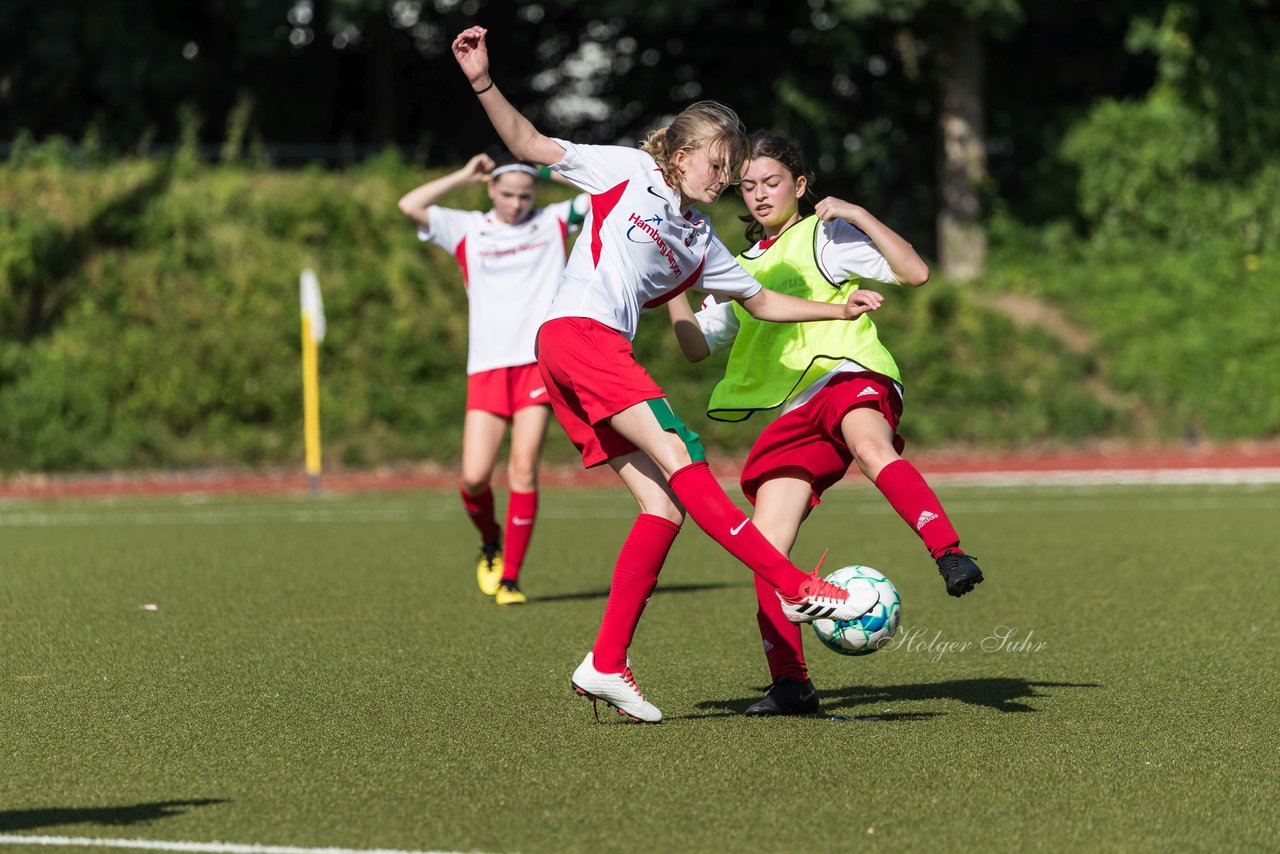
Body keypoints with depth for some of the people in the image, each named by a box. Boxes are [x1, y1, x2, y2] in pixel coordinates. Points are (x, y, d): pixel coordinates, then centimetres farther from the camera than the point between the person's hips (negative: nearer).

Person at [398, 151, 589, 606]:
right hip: (487, 368, 1)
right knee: (474, 478, -7)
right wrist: (463, 176, 2)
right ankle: (490, 545, 24)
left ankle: (510, 577, -3)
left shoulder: (553, 222, 11)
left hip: (539, 362, -1)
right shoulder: (467, 230, 9)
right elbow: (410, 206, -2)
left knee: (523, 470, -10)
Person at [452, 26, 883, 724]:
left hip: (605, 356, 8)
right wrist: (483, 84, -8)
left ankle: (606, 665, -2)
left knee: (665, 505, -4)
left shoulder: (699, 242, 24)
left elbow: (760, 302, 34)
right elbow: (529, 147, 6)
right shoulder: (626, 172, 8)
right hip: (576, 332, -8)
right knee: (679, 457, -18)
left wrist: (838, 311, 24)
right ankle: (796, 587, -24)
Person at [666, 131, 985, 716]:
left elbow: (915, 273, -2)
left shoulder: (824, 236, 9)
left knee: (871, 448, -42)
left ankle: (951, 557, -56)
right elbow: (696, 345, 27)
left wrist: (858, 216, -8)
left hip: (849, 377, -6)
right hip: (794, 413, 6)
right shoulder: (743, 267, 27)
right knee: (766, 547, -7)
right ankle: (789, 683, 0)